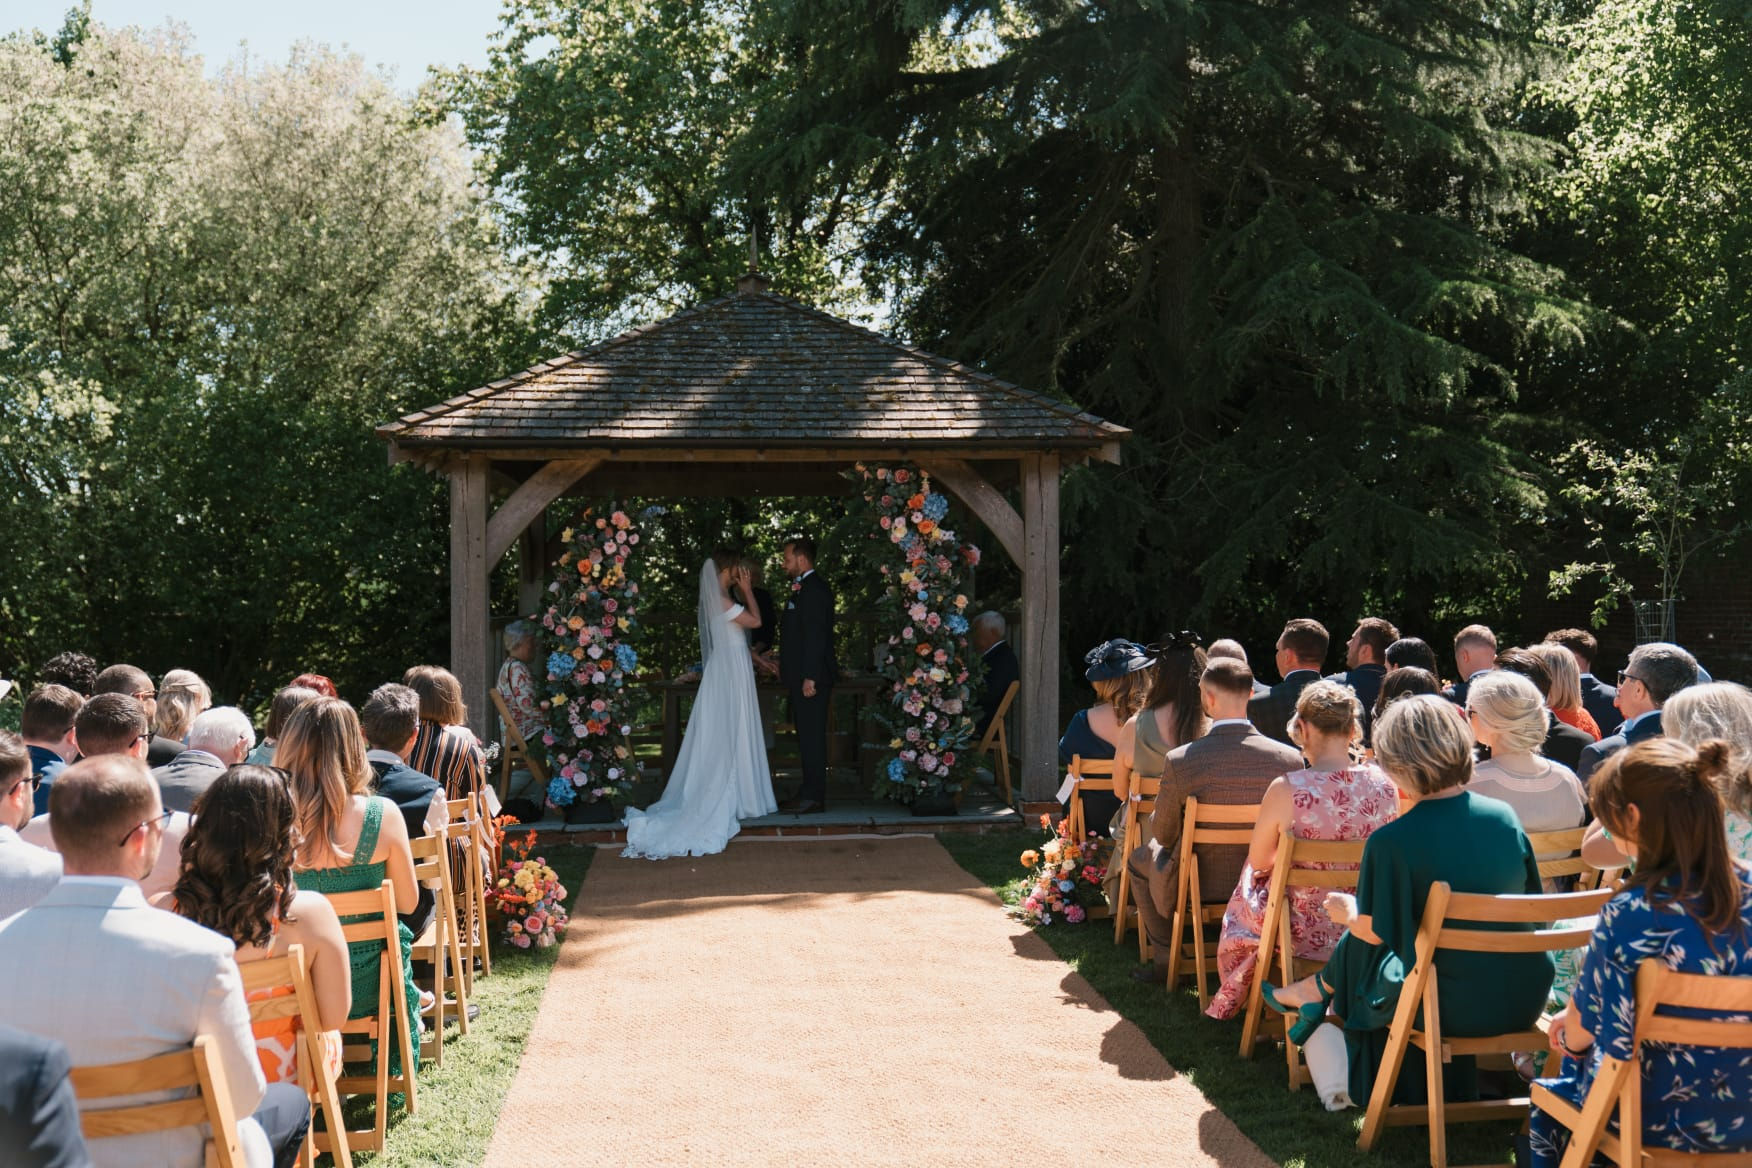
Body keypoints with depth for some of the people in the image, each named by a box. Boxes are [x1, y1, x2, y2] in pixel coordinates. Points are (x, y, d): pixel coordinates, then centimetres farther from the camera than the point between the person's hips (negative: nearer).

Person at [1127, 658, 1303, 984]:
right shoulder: (1290, 758, -17)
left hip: (1199, 884, -3)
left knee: (1140, 859, 28)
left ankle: (1168, 959, 30)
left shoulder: (1180, 761, -24)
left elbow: (1163, 833, -10)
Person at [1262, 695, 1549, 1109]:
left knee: (1355, 948, 18)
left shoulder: (1391, 841, -18)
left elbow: (1377, 931, -9)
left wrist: (1349, 914, 15)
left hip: (1454, 1009, -5)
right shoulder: (1505, 815, -2)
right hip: (1526, 1001, 5)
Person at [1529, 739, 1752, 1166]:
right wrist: (1575, 1017, 13)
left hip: (1659, 1121, -5)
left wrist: (1568, 1036, 10)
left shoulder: (1632, 913, -28)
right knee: (1582, 1063, 33)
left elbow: (1584, 1029, -15)